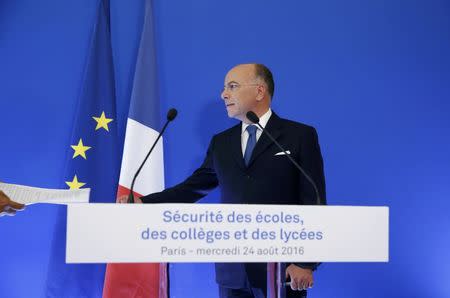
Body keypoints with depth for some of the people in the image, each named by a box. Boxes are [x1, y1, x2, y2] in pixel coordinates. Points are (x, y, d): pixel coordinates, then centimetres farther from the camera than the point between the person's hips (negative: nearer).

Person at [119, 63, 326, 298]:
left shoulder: (300, 136, -1)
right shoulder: (221, 143, 14)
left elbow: (314, 203, -5)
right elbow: (194, 187, 16)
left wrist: (307, 263, -12)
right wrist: (144, 202, 4)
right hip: (232, 270, 5)